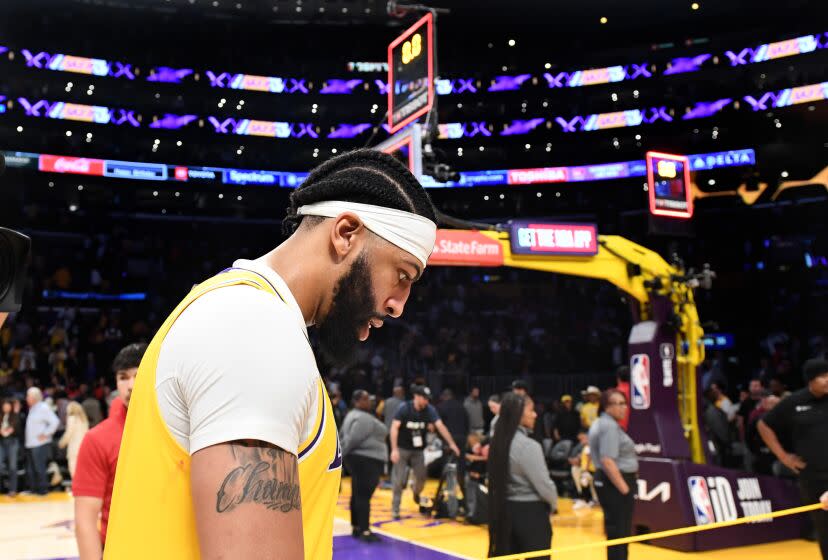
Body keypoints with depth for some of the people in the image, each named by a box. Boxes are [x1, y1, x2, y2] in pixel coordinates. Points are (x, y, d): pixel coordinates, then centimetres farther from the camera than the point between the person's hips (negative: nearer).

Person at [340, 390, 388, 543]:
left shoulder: (353, 415, 17)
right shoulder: (364, 419, -16)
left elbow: (345, 437, 17)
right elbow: (352, 440, -21)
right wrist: (339, 457, -14)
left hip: (359, 459, 11)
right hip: (367, 460, -11)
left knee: (357, 495, 14)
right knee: (364, 496, -10)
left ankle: (356, 528, 20)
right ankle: (365, 531, -10)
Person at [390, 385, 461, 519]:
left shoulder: (429, 410, -9)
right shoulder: (404, 408, -17)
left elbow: (440, 426, -15)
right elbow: (394, 428, -18)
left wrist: (451, 444, -23)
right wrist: (394, 449, -25)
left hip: (418, 450, 3)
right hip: (402, 449, -3)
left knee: (421, 477, 3)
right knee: (399, 480, -4)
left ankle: (416, 492, 37)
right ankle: (395, 509, 9)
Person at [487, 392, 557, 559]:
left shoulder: (499, 442, 4)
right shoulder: (528, 446, -20)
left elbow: (500, 480, 9)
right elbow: (543, 484, -16)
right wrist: (553, 504, 5)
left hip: (506, 510, 8)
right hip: (531, 513, -8)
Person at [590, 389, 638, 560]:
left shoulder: (600, 423, 15)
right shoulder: (610, 426, -18)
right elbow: (608, 461, -25)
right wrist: (624, 488, -21)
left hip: (608, 482, 10)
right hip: (615, 484, -10)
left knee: (616, 531, 17)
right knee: (619, 532, -5)